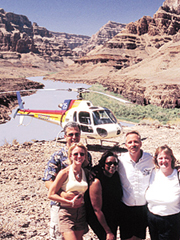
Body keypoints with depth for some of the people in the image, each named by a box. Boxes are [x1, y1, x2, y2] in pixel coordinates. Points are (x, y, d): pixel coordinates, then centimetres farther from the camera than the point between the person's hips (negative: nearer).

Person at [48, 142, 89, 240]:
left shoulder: (85, 172, 6)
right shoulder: (65, 173, -9)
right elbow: (51, 194, -9)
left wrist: (82, 198, -1)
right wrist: (71, 202, -13)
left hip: (81, 213, 5)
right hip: (66, 212, -5)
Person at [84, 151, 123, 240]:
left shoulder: (116, 176, -4)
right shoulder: (96, 182, -24)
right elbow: (97, 210, -22)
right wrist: (108, 232, -18)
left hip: (114, 219, 7)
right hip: (99, 220, -6)